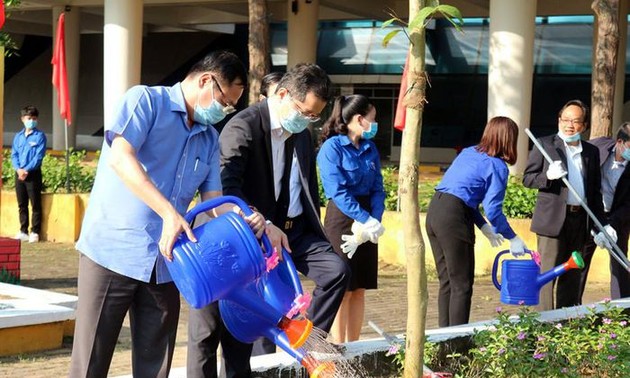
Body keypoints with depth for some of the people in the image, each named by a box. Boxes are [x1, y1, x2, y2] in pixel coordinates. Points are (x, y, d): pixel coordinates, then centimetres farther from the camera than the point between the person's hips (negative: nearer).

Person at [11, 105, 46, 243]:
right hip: (19, 174, 5)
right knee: (22, 205, 9)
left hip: (33, 174, -5)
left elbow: (39, 156, -10)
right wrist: (19, 169, -10)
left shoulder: (40, 136, -2)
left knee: (35, 204, -3)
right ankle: (23, 232, 15)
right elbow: (14, 155, 8)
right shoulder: (18, 136, 12)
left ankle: (35, 232, 1)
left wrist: (27, 170, -17)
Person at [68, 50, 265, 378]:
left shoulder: (210, 139, 16)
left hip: (164, 262, 6)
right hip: (113, 250, -6)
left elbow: (214, 198, 13)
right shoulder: (145, 100, -3)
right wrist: (170, 213, -27)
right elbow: (120, 158, -18)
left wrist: (244, 218, -10)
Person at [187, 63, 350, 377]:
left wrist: (313, 234, 18)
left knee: (337, 270, -11)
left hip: (296, 230, 7)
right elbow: (226, 185, -28)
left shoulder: (303, 135, 9)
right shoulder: (243, 126, -16)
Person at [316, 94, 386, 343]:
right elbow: (337, 192, -16)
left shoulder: (370, 149, 11)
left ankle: (353, 345, 16)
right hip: (341, 220, -7)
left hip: (366, 222, 7)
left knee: (359, 288, 9)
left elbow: (377, 188, 8)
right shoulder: (332, 147, -10)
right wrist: (367, 219, -21)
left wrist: (374, 219, -9)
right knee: (342, 288, -3)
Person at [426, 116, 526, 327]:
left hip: (434, 211, 8)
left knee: (447, 282, 16)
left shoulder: (468, 153, 17)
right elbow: (493, 209, -10)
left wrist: (484, 227, 19)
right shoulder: (497, 166, -4)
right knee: (462, 285, 2)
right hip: (454, 218, -8)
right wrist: (512, 238, 1)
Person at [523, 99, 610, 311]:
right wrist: (548, 176, -19)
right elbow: (527, 178, 1)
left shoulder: (591, 152, 15)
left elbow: (595, 191, 17)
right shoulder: (545, 145, 4)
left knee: (572, 276, 9)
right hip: (553, 220, -4)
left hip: (580, 221, 4)